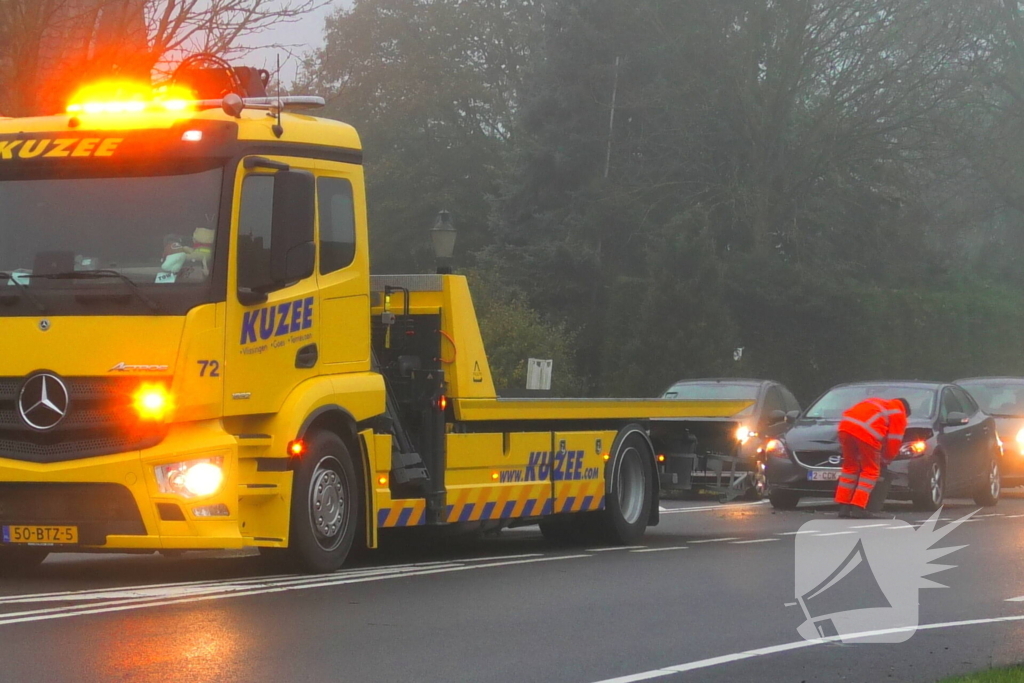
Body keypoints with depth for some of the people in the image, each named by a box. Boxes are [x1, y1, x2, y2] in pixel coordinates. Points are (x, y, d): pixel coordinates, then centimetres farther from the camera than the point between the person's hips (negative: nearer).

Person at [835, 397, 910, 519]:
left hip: (845, 426, 6)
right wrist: (887, 458, 30)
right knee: (870, 471, 7)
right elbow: (894, 440, 15)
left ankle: (843, 507, 18)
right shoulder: (899, 414, 19)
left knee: (850, 467, 19)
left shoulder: (879, 404, 39)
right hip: (867, 432, -6)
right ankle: (858, 508, 0)